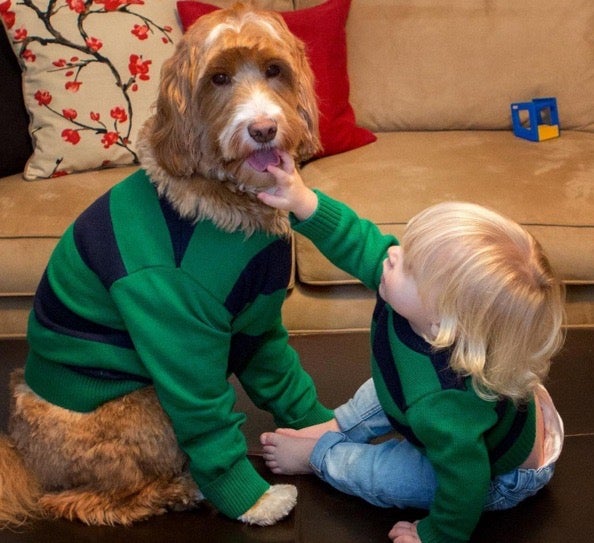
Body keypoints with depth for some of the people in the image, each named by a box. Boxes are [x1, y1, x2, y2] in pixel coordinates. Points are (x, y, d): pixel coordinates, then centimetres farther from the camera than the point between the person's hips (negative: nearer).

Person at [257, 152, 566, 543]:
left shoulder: (440, 409, -48)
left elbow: (466, 483, -33)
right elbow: (363, 245, -18)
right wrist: (305, 203, -30)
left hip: (506, 477, -6)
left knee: (373, 474, -4)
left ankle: (318, 455, 25)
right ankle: (336, 429, 38)